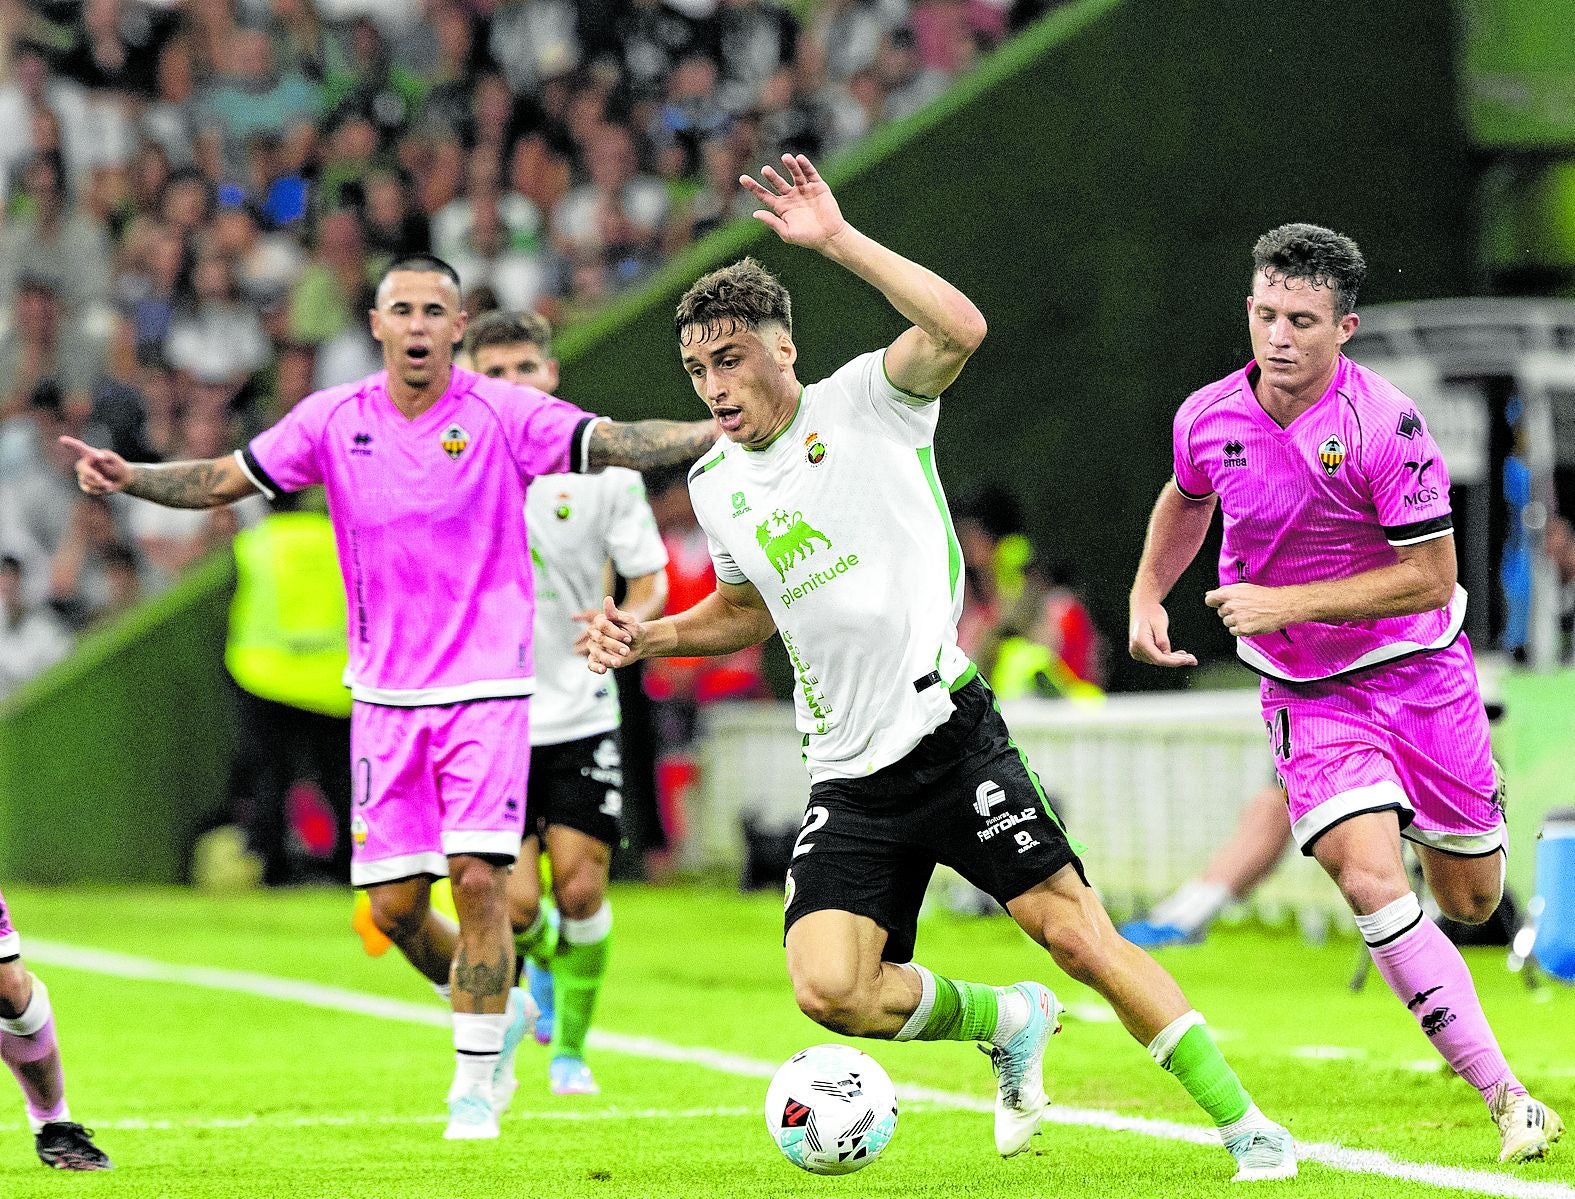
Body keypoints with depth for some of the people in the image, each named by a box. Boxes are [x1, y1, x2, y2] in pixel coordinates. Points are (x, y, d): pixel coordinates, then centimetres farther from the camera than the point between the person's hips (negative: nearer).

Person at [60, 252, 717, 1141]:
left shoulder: (503, 415, -7)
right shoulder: (336, 420, 1)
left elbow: (615, 443, -16)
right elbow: (224, 480, 4)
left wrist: (722, 431, -31)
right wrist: (129, 478, -11)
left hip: (489, 689, -3)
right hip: (386, 694, 3)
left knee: (478, 877, -14)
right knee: (394, 905, 1)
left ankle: (476, 1082, 0)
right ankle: (502, 1009, 30)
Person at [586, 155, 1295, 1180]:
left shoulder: (866, 404, -4)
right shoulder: (716, 485, 13)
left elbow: (960, 329, -26)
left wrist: (839, 239, -29)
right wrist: (649, 638, 14)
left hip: (947, 733, -5)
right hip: (847, 777, 5)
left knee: (1075, 933, -13)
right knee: (829, 990, -13)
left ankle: (1244, 1124, -2)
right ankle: (1008, 1025, 15)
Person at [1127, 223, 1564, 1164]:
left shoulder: (1385, 425, -21)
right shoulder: (1208, 419, -6)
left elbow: (1430, 577, -19)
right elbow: (1186, 500, 20)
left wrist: (1285, 604, -23)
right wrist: (1147, 595, 10)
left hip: (1418, 673, -2)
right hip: (1308, 692, 2)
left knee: (1470, 901, 10)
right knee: (1370, 882, -22)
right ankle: (1508, 1100, -20)